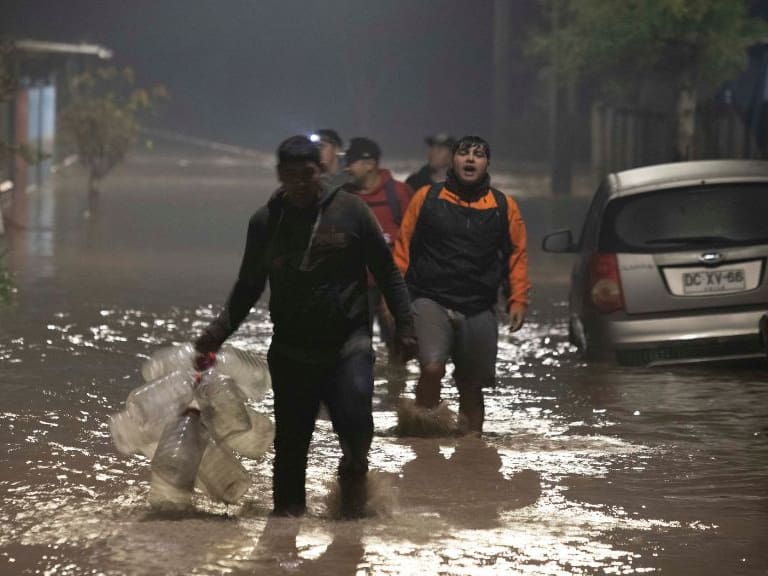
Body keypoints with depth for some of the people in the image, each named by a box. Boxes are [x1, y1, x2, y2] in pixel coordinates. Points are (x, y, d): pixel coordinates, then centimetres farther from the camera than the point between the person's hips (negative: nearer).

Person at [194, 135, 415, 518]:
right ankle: (288, 507, 19)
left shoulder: (350, 211, -2)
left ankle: (353, 472, 7)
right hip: (291, 350, 2)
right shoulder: (265, 222, 5)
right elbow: (248, 287, 13)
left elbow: (387, 272, 4)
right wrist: (217, 332, 2)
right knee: (291, 438, 3)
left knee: (353, 412, -21)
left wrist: (404, 326, 0)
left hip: (347, 342, -2)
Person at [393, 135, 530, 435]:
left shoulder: (504, 207, 9)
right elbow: (403, 249, 6)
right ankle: (424, 418, -5)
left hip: (480, 311, 3)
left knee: (472, 386, 10)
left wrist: (518, 300, 3)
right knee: (432, 367, -25)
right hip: (432, 301, -2)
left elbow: (517, 255, 13)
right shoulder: (427, 198, 4)